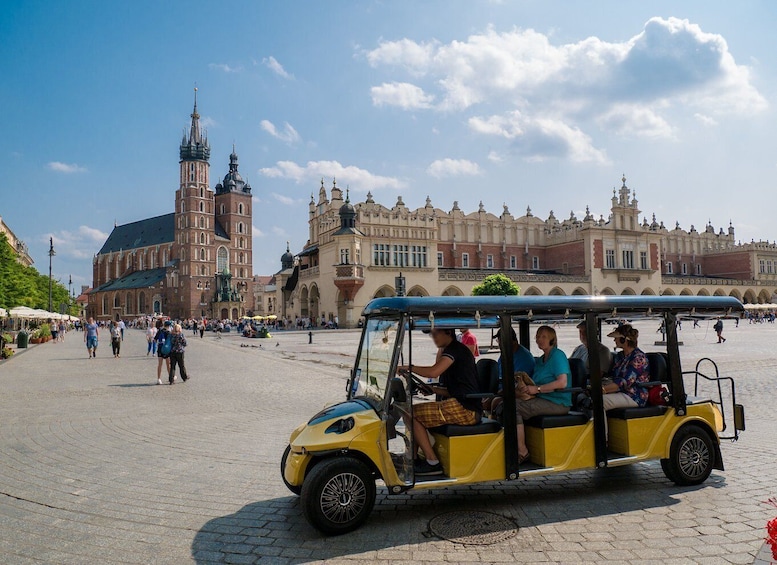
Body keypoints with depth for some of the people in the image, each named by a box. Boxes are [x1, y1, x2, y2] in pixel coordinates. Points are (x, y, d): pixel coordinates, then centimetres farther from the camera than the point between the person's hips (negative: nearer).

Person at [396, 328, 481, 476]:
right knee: (419, 413, 15)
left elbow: (433, 372, -25)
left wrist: (409, 367, -11)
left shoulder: (455, 349, -8)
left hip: (464, 408, -10)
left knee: (413, 414, -11)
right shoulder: (458, 350, 22)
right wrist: (432, 389, 9)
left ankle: (433, 463, -8)